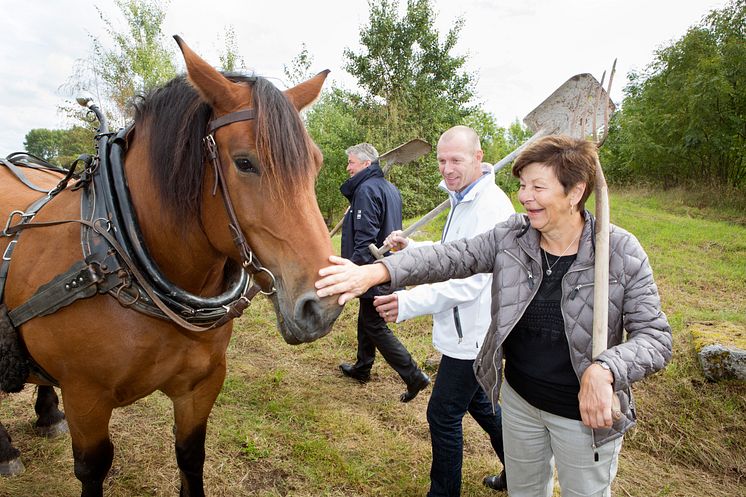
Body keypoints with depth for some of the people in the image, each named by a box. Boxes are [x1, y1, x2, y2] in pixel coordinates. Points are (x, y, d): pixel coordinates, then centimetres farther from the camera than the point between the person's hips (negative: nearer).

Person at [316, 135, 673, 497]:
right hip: (518, 399, 3)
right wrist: (375, 272, -29)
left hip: (588, 412, -3)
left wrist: (604, 370, -35)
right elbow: (450, 257, -16)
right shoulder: (511, 236, -10)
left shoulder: (622, 253, -18)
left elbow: (656, 336, -16)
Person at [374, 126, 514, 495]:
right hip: (465, 329, 10)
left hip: (473, 333, -10)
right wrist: (410, 247, 7)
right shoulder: (462, 200, 10)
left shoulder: (491, 206, -23)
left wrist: (408, 304, -35)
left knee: (443, 415, 4)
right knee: (478, 403, 24)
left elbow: (470, 280, -29)